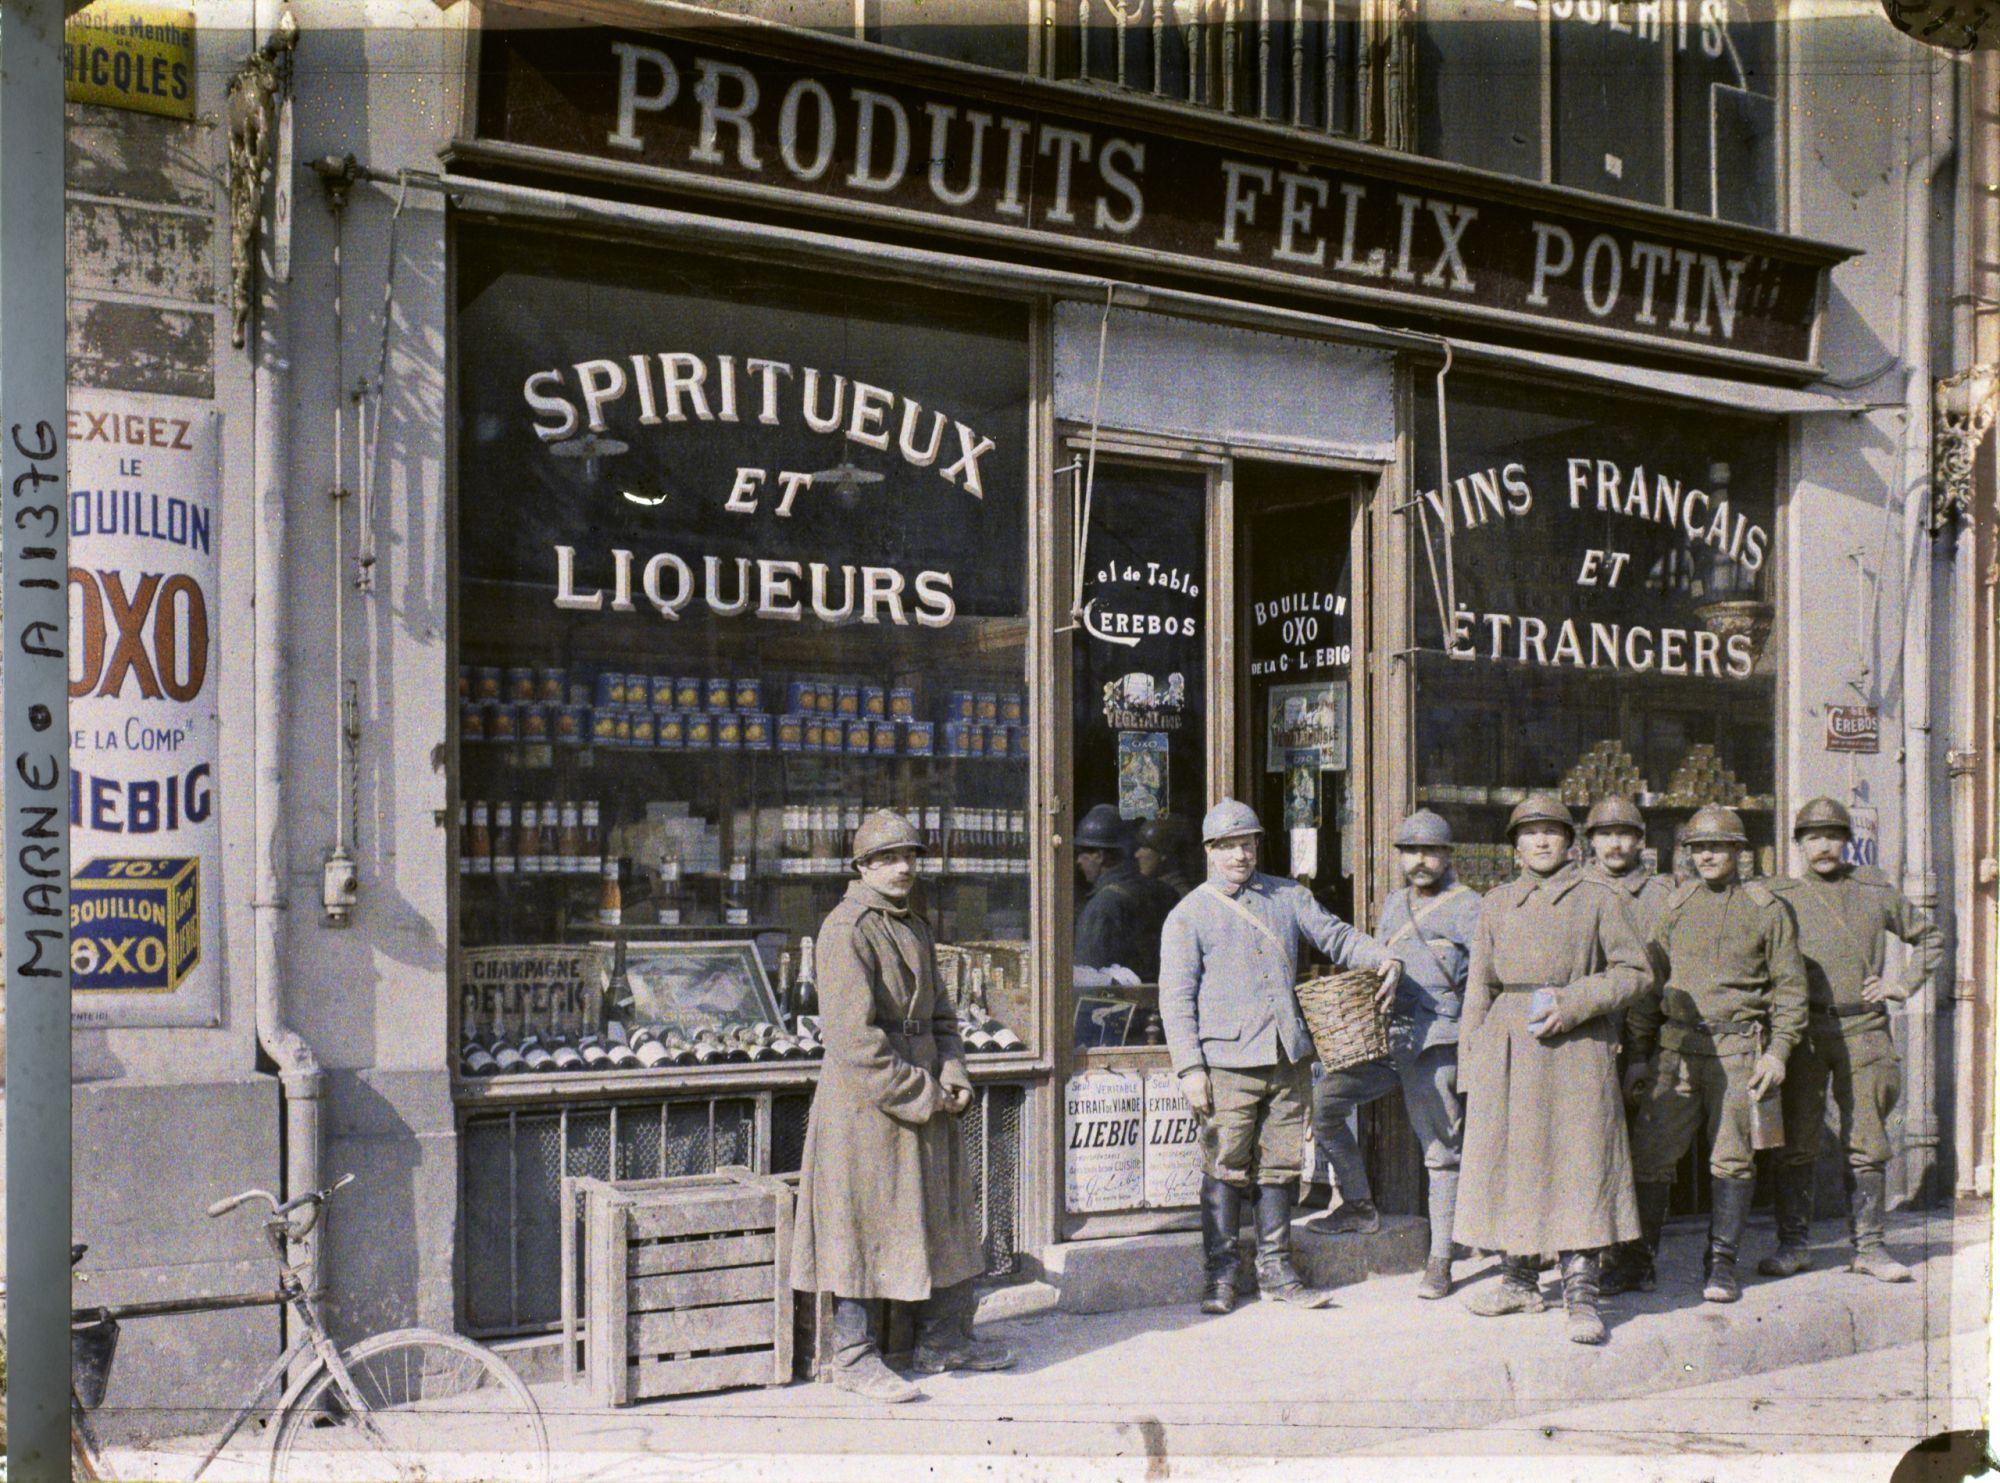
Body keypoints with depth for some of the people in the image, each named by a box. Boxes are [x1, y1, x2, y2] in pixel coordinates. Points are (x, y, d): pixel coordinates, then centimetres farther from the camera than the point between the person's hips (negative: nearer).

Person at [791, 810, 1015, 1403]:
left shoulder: (915, 928, 14)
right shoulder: (846, 929, -14)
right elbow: (855, 1036, -20)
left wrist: (952, 1076, 1)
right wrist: (919, 1093, -17)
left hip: (925, 1098, 9)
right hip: (865, 1102, -9)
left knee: (943, 1212, 14)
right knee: (865, 1219, -1)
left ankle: (944, 1340, 28)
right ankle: (854, 1356, 11)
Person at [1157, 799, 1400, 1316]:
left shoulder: (1289, 896, 14)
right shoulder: (1189, 915, 2)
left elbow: (1336, 936, 18)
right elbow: (1177, 997, -2)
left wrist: (1381, 957, -3)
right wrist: (1189, 1067, -10)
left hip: (1289, 1059, 4)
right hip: (1228, 1062, -4)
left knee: (1279, 1167, 8)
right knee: (1225, 1170, -3)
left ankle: (1276, 1272, 17)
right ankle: (1221, 1276, 8)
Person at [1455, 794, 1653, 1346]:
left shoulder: (1598, 899, 4)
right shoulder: (1496, 904, 14)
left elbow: (1636, 971, 1)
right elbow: (1479, 986, 14)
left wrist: (1572, 1003, -12)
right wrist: (1472, 1061, 7)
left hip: (1576, 1048, -4)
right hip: (1508, 1049, 4)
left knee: (1579, 1164, -7)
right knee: (1510, 1161, 7)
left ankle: (1581, 1295, -3)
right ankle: (1520, 1281, 20)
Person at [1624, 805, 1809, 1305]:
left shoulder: (1768, 908, 5)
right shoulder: (1674, 906, 11)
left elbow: (1790, 984, 4)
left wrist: (1778, 1051, -6)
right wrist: (1639, 1054, 9)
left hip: (1738, 1051, -2)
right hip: (1675, 1048, 2)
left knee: (1732, 1157, 2)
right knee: (1649, 1153, -2)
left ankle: (1722, 1263, 13)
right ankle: (1639, 1256, 10)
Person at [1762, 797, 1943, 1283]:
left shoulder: (1876, 891, 10)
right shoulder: (1780, 897, 5)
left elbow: (1929, 937, 23)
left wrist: (1905, 984, 10)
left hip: (1863, 1029, 1)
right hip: (1804, 1030, -1)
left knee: (1867, 1146, 4)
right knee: (1797, 1143, 1)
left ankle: (1868, 1246, 13)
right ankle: (1793, 1244, 9)